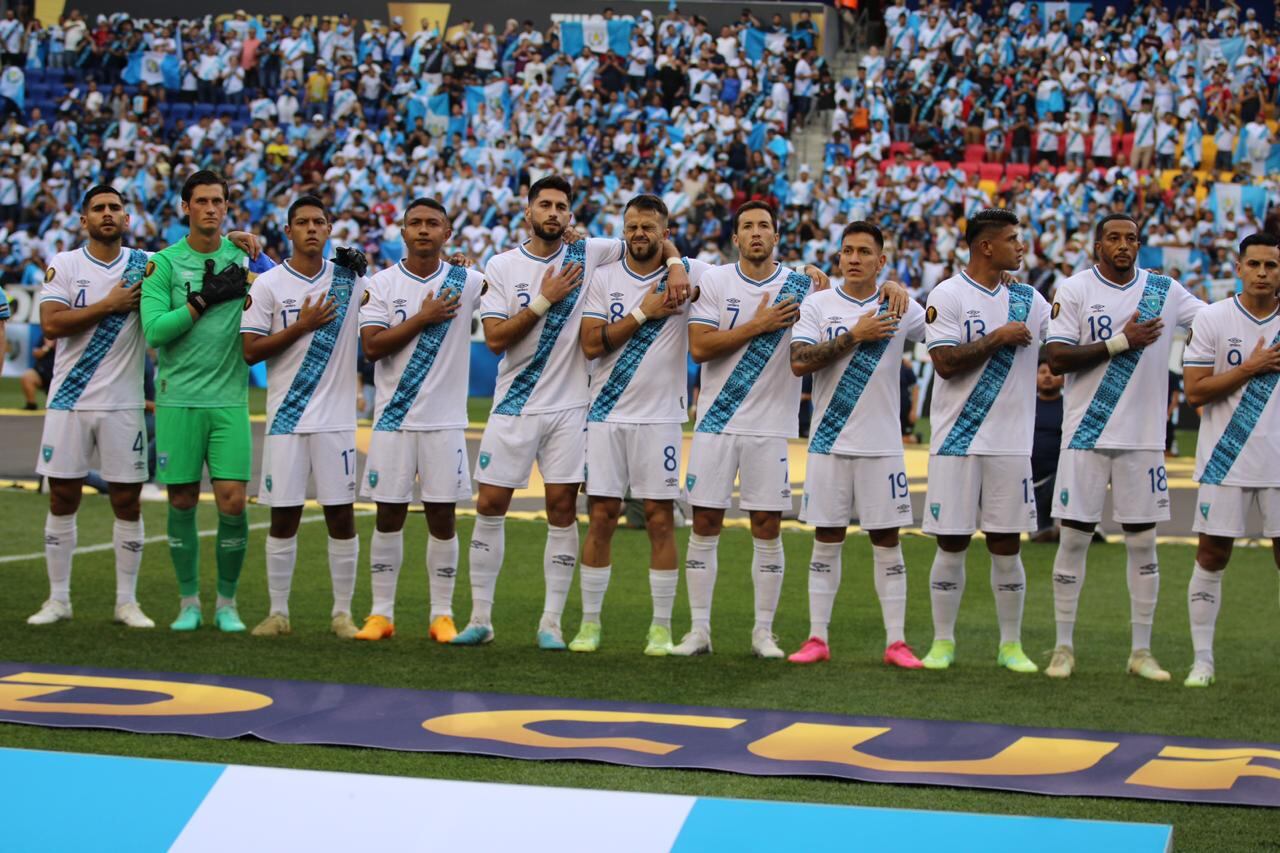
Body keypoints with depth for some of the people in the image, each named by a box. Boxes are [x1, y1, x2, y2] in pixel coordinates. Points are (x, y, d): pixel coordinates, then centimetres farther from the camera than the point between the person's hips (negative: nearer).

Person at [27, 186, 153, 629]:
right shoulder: (63, 266, 0)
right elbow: (51, 325, -12)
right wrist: (109, 304, -14)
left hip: (123, 404, 1)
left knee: (127, 501, 2)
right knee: (62, 499, 4)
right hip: (70, 401, -1)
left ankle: (127, 601, 11)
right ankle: (58, 599, 13)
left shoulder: (146, 265, 4)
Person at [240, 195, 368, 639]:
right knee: (284, 516, 3)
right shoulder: (268, 285, 0)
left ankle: (342, 612, 10)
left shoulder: (350, 278, 6)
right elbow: (250, 351, -4)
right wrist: (302, 326, -11)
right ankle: (278, 612, 11)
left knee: (341, 514, 2)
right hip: (287, 418, -1)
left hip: (337, 418, 1)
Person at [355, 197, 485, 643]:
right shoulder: (383, 284, 1)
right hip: (394, 419, 0)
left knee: (442, 517, 3)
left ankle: (442, 615, 10)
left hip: (445, 421, 0)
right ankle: (381, 613, 11)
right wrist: (422, 318, -12)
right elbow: (372, 346, -7)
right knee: (389, 515, 4)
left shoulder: (465, 283, 2)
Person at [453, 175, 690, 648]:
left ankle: (552, 622, 7)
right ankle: (480, 618, 10)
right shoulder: (502, 266, 1)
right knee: (490, 506, 0)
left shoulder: (587, 254, 2)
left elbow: (653, 239, 8)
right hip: (514, 407, 0)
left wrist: (675, 264, -12)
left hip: (568, 408, 0)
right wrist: (545, 300, -12)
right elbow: (495, 338, -7)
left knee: (562, 510, 0)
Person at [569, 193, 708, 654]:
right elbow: (591, 344, -5)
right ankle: (590, 622, 10)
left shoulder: (690, 274, 1)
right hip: (607, 414, 1)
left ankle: (662, 627, 7)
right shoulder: (603, 278, 4)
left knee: (660, 519, 0)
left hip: (660, 418, -1)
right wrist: (643, 313, -10)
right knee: (601, 517, 2)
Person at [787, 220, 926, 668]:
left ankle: (896, 642, 6)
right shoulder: (817, 305, 1)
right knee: (826, 540, 4)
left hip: (882, 445, 0)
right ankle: (817, 639, 10)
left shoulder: (900, 308, 3)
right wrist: (854, 336, -14)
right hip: (830, 444, 0)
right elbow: (799, 362, -11)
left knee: (887, 541, 2)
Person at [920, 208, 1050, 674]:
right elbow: (945, 362, -14)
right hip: (957, 442, -3)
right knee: (951, 543, 2)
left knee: (1006, 545, 6)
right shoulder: (948, 296, -5)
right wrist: (998, 338, -13)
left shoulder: (1029, 300, 10)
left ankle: (1011, 645, 14)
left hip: (1010, 443, 4)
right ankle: (943, 642, 12)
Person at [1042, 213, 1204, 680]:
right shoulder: (1075, 289, -3)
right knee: (1074, 537, 0)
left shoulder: (1163, 289, 7)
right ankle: (1063, 647, 9)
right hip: (1087, 435, -3)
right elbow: (1056, 358, -11)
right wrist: (1121, 341, -16)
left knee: (1143, 541, 5)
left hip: (1143, 438, 3)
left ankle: (1141, 651, 13)